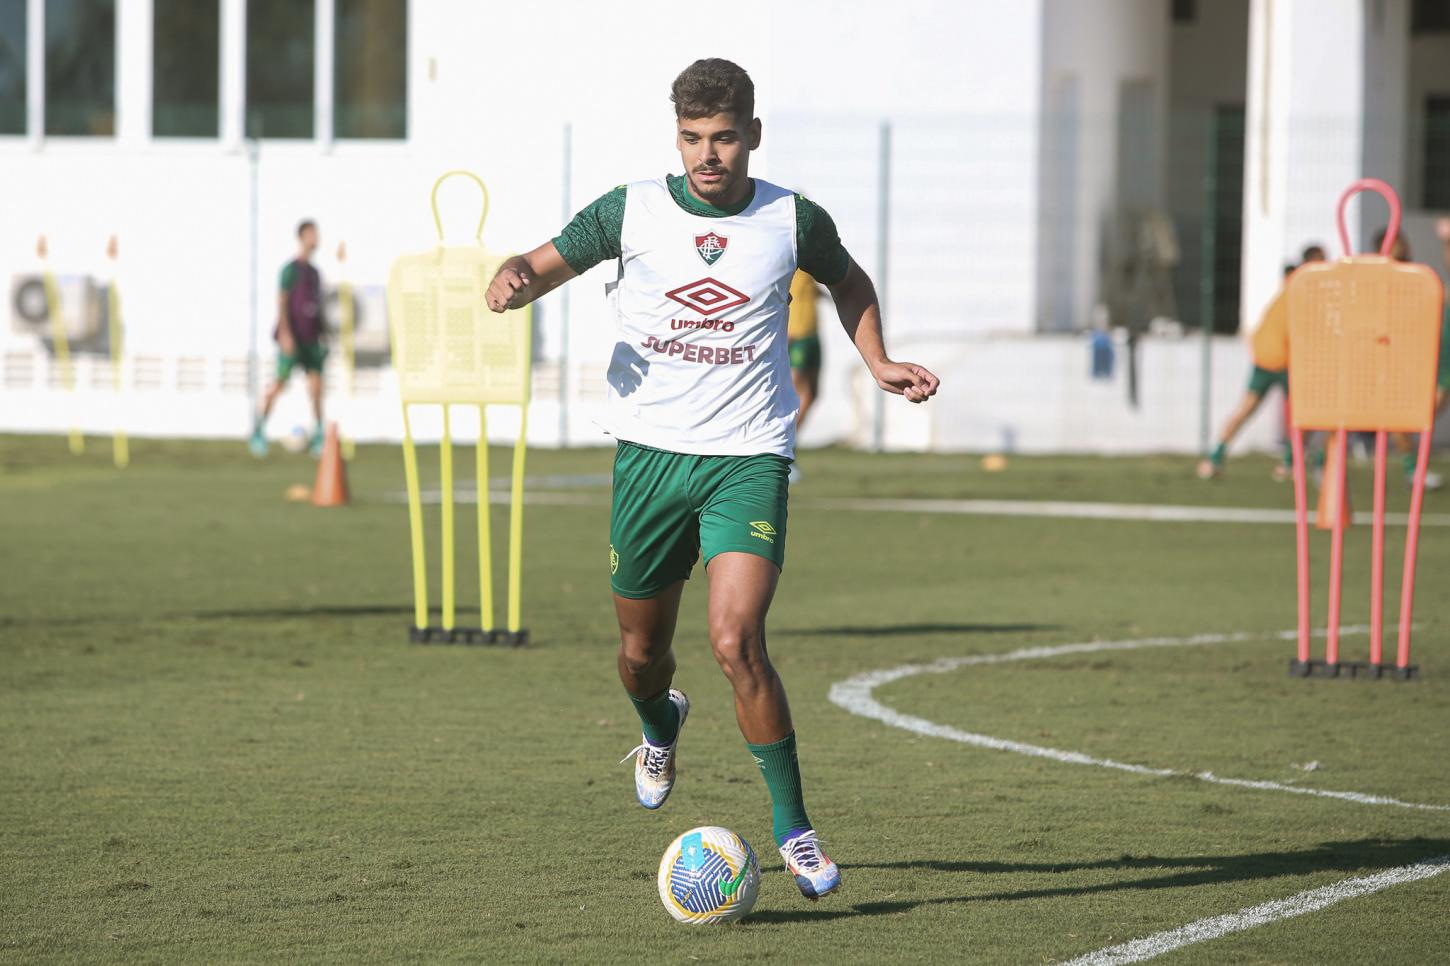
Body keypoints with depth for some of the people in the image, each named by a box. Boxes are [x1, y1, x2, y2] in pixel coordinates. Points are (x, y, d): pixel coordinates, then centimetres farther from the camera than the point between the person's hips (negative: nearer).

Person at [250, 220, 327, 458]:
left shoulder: (314, 272, 15)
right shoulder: (291, 269, -7)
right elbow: (281, 301, -12)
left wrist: (322, 335, 19)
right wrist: (285, 333, -19)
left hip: (311, 338, 6)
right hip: (292, 338, -6)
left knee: (316, 384, -1)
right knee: (280, 383, -6)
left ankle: (319, 438, 2)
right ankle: (259, 431, 7)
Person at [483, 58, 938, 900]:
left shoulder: (793, 222, 0)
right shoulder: (632, 212, -2)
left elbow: (848, 282, 21)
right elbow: (542, 266, 3)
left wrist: (878, 363, 9)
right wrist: (513, 282, -20)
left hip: (749, 459, -2)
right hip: (649, 452, 2)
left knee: (737, 642, -19)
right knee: (642, 648, 13)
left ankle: (793, 828, -7)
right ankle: (661, 727, 51)